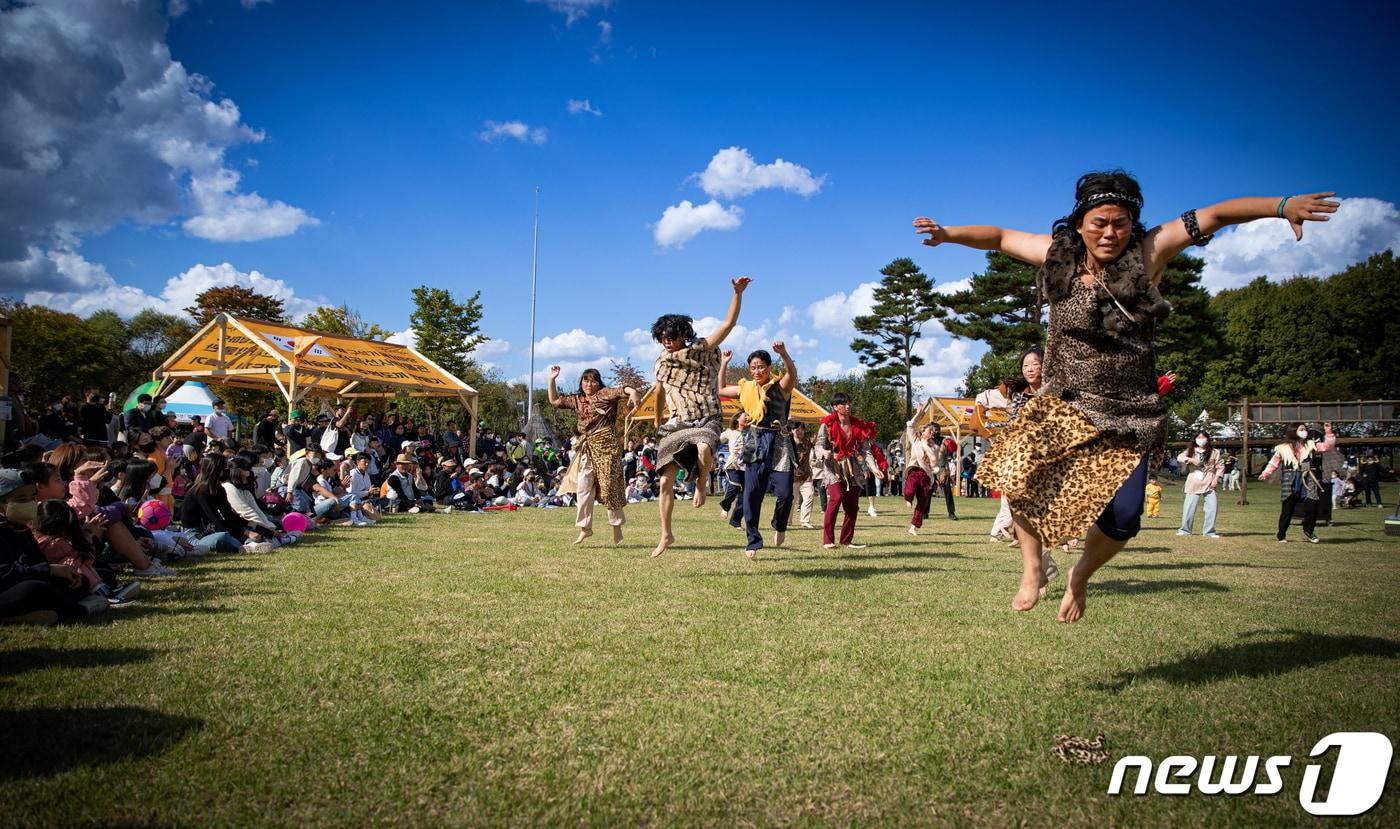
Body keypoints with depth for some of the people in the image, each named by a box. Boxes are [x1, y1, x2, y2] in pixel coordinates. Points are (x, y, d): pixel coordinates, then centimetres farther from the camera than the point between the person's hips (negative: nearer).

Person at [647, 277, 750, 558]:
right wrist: (657, 419, 38)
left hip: (706, 420, -4)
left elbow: (728, 323, -10)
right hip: (677, 424, 5)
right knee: (665, 482, 0)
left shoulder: (702, 350, -2)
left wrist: (738, 293, -20)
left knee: (703, 448, -41)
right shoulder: (662, 361, 10)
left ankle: (701, 485, -9)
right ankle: (666, 535, 15)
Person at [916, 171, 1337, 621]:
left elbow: (1215, 215, -10)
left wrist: (1282, 205, -22)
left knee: (1121, 519, -8)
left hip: (1128, 413, 0)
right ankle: (1032, 566, 1)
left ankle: (1081, 575, 25)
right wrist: (949, 233, 3)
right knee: (1018, 472, -25)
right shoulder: (1058, 254, 0)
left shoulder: (1149, 253, -6)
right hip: (1063, 403, 1)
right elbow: (1000, 238, 12)